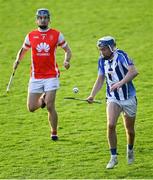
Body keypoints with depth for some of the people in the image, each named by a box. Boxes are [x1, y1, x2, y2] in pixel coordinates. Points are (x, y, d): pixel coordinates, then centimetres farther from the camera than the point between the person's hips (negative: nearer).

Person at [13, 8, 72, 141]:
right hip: (35, 76, 3)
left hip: (51, 76, -3)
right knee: (31, 108, 0)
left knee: (50, 107, -11)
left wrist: (67, 61, -12)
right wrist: (18, 61, 1)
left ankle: (54, 133, 7)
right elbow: (23, 50, 21)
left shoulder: (56, 35, 0)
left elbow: (68, 50, 8)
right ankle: (43, 99, 35)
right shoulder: (31, 36, 6)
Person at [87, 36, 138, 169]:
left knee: (129, 129, 8)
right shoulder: (102, 60, 1)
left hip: (129, 97, -3)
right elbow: (100, 80, 11)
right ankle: (114, 157, -8)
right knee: (111, 125, -17)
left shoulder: (121, 56, -17)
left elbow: (133, 71, -30)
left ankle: (130, 150, 39)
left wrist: (120, 83, -38)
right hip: (113, 99, 3)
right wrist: (92, 95, -1)